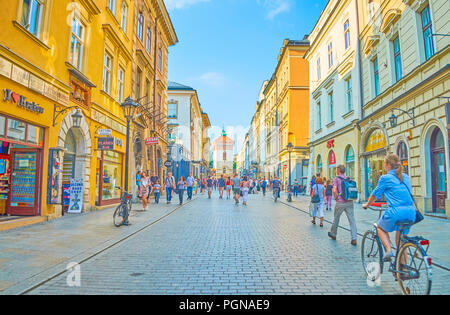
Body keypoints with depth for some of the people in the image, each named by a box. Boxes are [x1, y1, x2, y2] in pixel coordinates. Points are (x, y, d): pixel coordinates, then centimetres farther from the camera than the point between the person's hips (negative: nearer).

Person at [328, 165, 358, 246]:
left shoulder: (336, 178, -5)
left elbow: (334, 190, -15)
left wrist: (336, 198, -1)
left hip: (340, 203, -4)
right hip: (350, 202, 4)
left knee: (336, 219, 14)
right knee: (352, 220, 2)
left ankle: (333, 234, 31)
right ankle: (354, 239, -3)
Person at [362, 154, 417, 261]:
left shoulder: (385, 178, -3)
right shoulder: (406, 177, 16)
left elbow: (375, 195, 6)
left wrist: (367, 205, 23)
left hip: (396, 211, -6)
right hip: (411, 211, 6)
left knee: (380, 228, 22)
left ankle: (388, 250, 1)